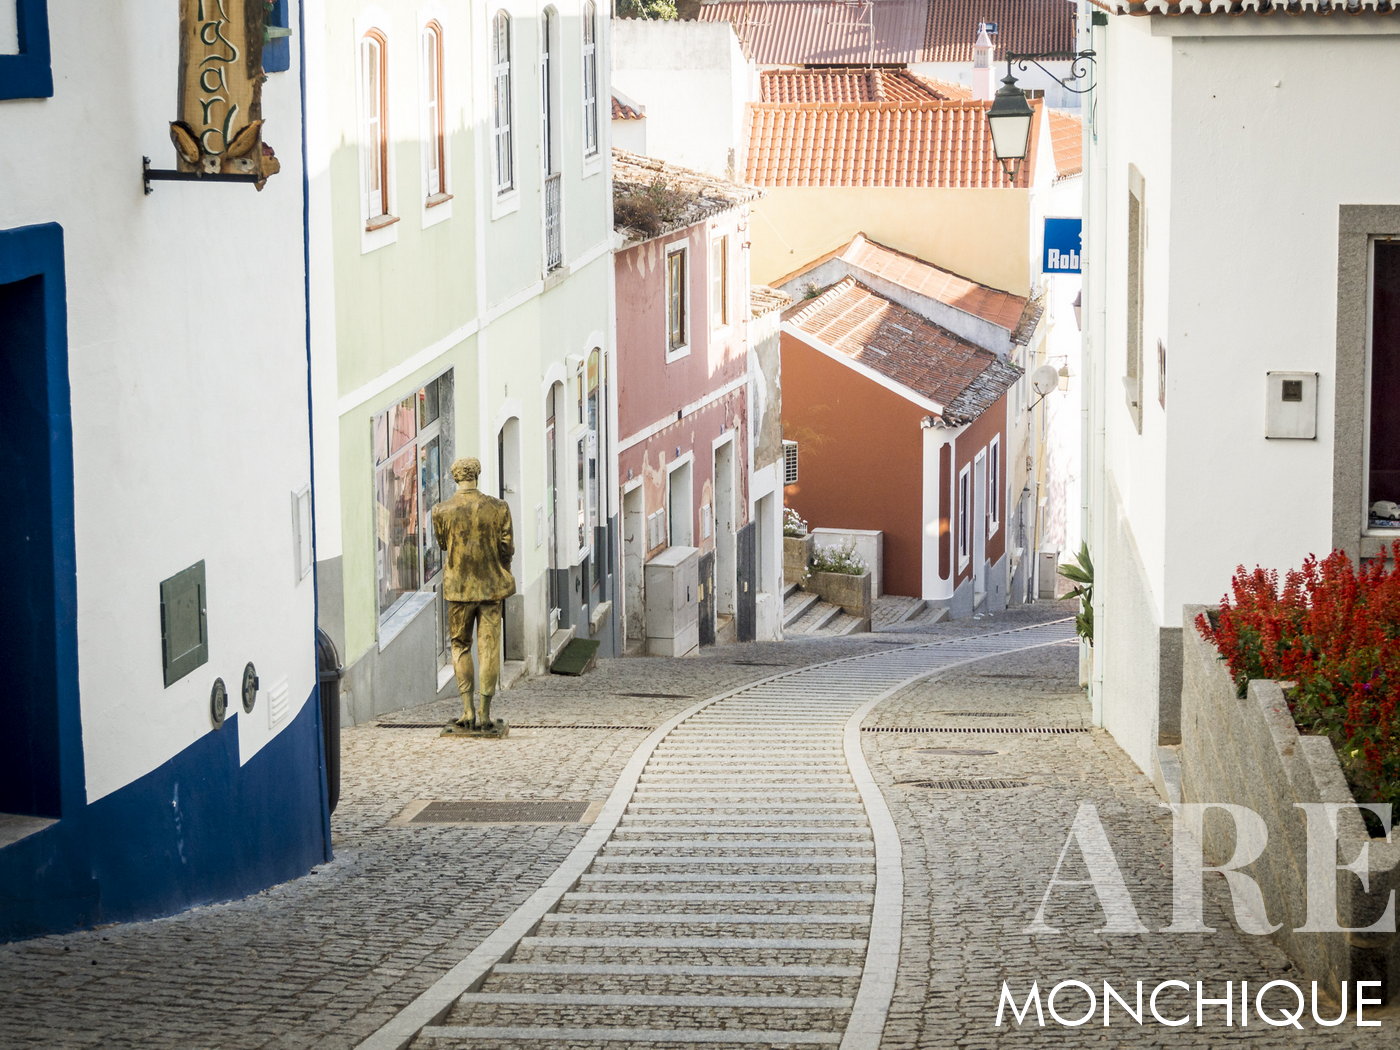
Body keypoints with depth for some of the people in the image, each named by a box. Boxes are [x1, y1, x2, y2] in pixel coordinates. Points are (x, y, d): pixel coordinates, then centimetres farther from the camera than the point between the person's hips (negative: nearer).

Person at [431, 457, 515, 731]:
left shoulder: (441, 511, -5)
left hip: (458, 587, 0)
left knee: (460, 646, 13)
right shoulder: (498, 508, -6)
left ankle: (467, 709, 4)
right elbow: (507, 549, -2)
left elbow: (443, 545, 9)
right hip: (491, 585, 0)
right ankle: (484, 713, 4)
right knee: (489, 648, 5)